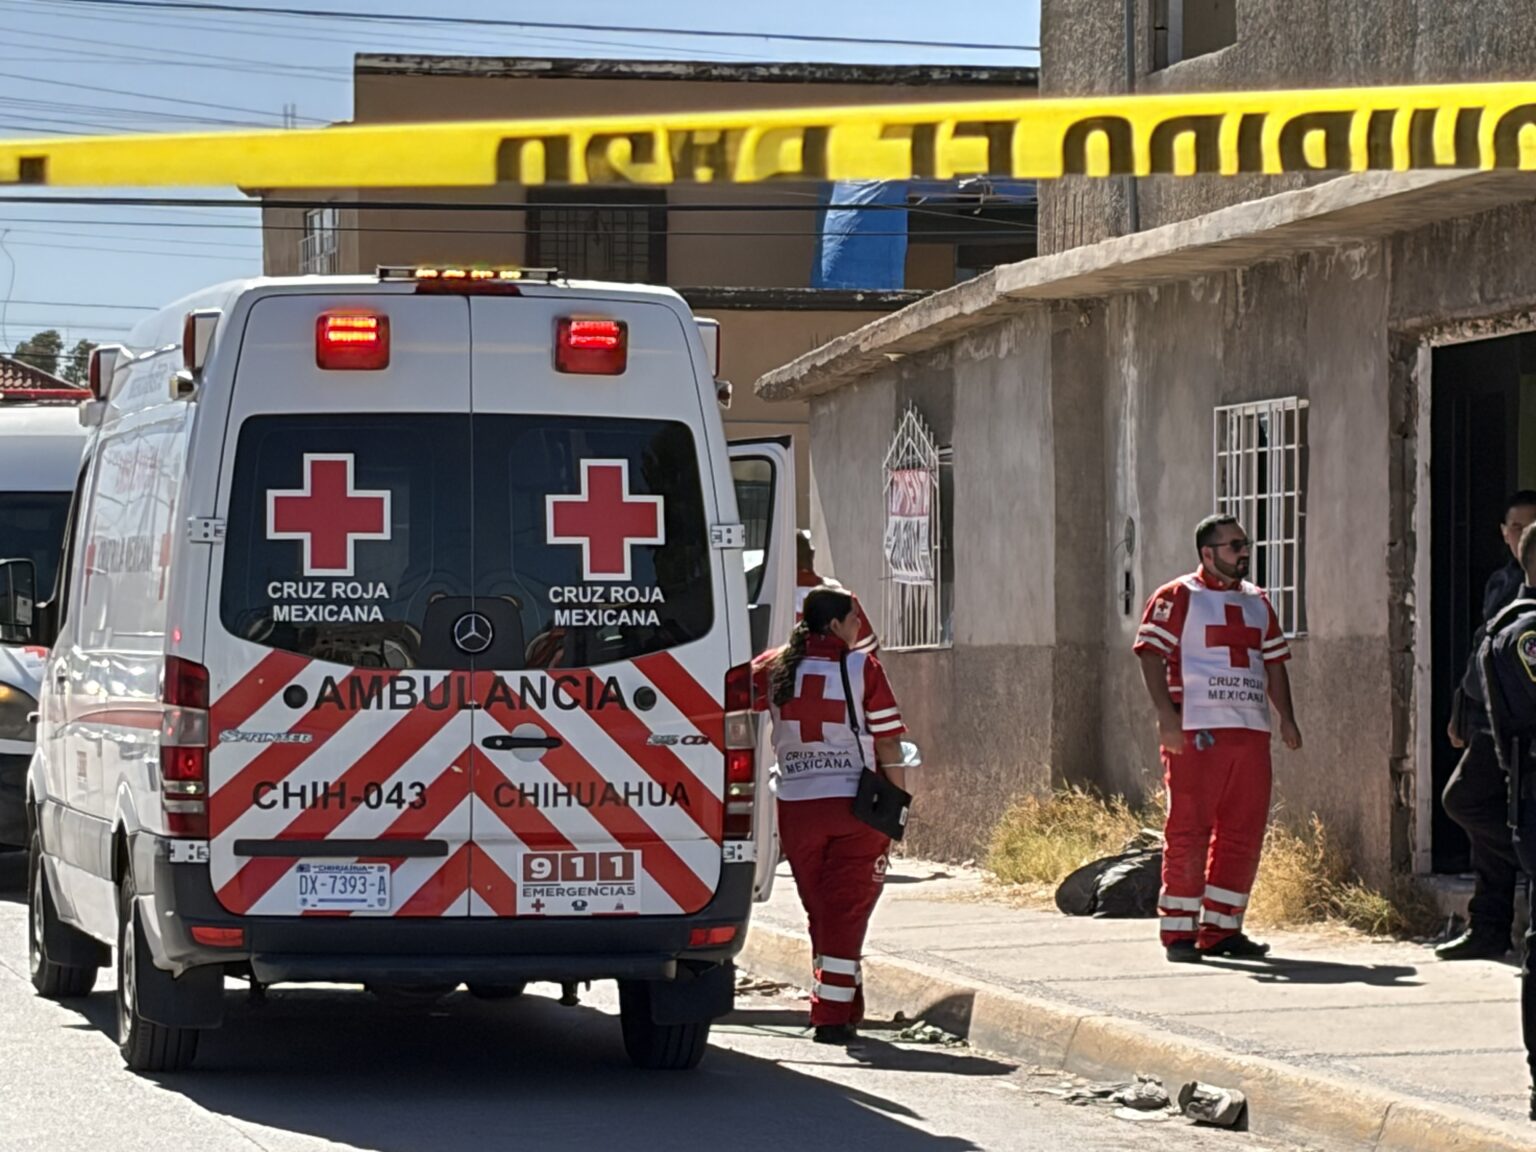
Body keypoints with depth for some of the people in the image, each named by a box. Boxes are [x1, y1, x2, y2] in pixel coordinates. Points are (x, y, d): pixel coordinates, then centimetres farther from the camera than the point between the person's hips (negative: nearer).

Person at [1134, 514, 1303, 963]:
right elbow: (1151, 655, -8)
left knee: (1243, 833, 5)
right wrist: (1166, 715, -17)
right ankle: (1179, 932, 0)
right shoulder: (1177, 598, -1)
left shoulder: (1257, 603, 19)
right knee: (1188, 829, -5)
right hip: (1195, 733, -6)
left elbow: (1274, 662, 24)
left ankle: (1221, 928, 12)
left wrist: (1286, 718, 13)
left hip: (1251, 731, 6)